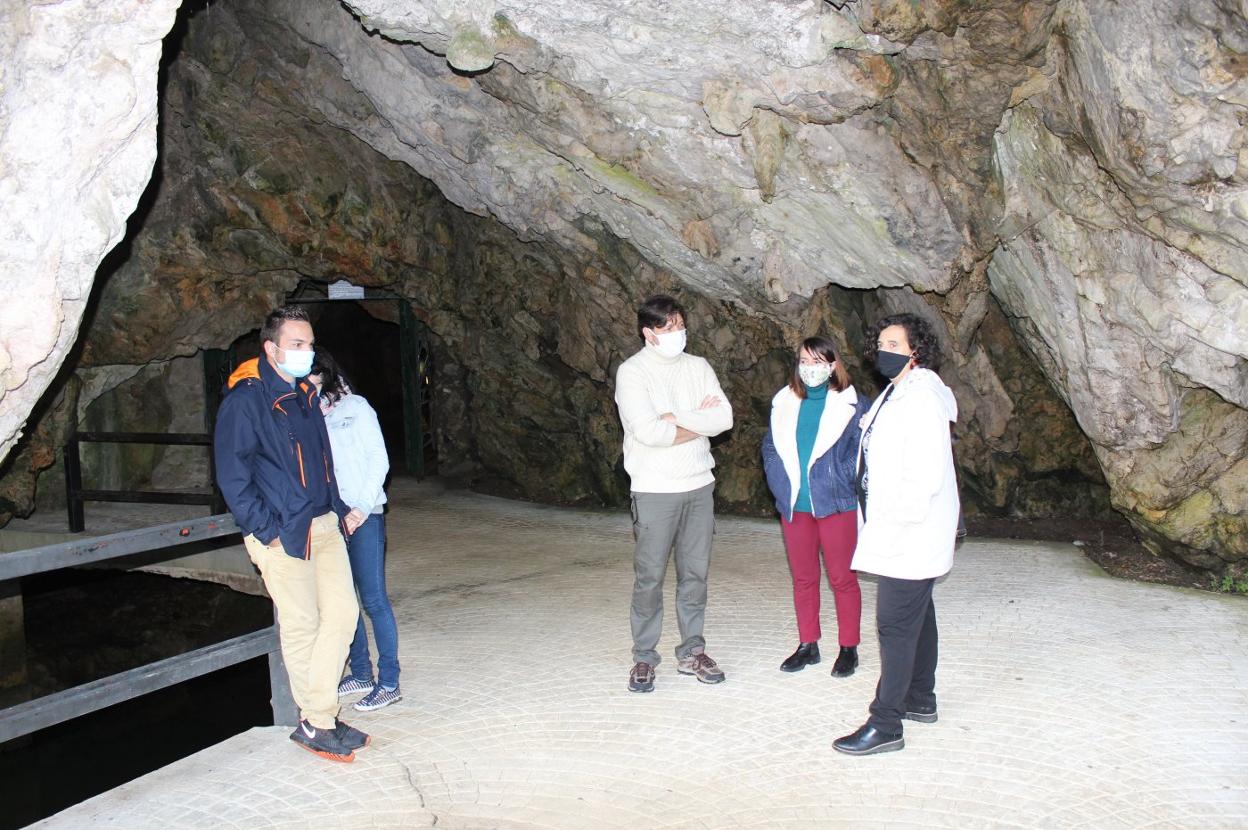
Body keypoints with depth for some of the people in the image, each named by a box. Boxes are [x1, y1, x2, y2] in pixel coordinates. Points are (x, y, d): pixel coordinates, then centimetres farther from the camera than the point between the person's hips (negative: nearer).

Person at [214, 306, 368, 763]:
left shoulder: (305, 394, 13)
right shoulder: (245, 399, -11)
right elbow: (232, 475, -13)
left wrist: (340, 511, 16)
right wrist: (266, 531, -16)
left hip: (323, 525, 7)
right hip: (282, 533, -7)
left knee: (342, 612, 4)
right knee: (302, 626, 1)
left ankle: (318, 716, 15)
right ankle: (315, 723, 15)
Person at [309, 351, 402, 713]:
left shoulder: (355, 407, -1)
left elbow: (379, 459, -5)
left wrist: (363, 506, -14)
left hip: (364, 516, -5)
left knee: (373, 598, -4)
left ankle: (389, 683, 3)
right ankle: (361, 672, 24)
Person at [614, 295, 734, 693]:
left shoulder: (698, 367, 7)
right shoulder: (632, 372, -8)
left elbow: (725, 418, -4)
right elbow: (647, 431, -20)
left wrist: (675, 418, -14)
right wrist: (699, 422, -9)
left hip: (699, 485, 5)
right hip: (655, 491, -5)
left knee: (695, 573, 10)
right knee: (649, 577, 1)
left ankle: (691, 652, 22)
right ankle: (644, 657, 13)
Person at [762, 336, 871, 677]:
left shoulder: (852, 405, -5)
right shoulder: (783, 403, 6)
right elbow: (770, 448, 14)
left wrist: (843, 483, -12)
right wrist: (780, 485, 3)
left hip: (837, 505, -4)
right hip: (794, 506, 4)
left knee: (842, 578, 5)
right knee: (802, 578, 13)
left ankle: (849, 648, 17)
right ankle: (807, 645, 25)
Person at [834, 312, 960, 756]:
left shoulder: (923, 398, -17)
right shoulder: (896, 392, 16)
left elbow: (926, 474, -24)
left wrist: (897, 522, -22)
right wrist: (882, 525, 17)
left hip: (909, 536, -11)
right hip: (901, 535, 11)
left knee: (896, 623, -8)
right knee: (916, 615, 20)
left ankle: (885, 724, -3)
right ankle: (920, 700, 33)